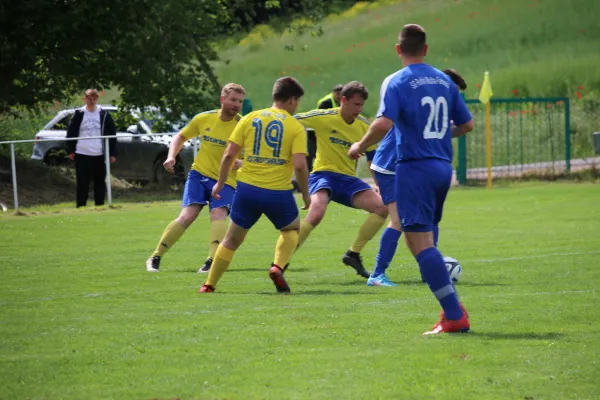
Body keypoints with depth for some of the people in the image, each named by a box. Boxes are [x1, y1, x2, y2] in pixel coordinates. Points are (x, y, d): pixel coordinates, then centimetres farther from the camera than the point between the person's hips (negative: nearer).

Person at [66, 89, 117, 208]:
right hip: (82, 155, -1)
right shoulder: (79, 114, 5)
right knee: (82, 184, 1)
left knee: (100, 183, 5)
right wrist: (70, 150, 1)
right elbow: (71, 133, 8)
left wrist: (113, 153, 2)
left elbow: (112, 134, 7)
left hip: (99, 155, 1)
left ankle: (100, 206, 12)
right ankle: (80, 206, 7)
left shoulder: (104, 114, 5)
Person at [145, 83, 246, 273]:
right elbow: (181, 136, 17)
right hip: (199, 174, 1)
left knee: (218, 215, -26)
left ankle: (212, 261, -35)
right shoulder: (204, 119, 0)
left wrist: (239, 163, -31)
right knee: (187, 216, -13)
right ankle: (155, 258, -2)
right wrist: (171, 156, 1)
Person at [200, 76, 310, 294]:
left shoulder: (250, 119, 6)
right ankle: (278, 266, 1)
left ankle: (209, 285, 19)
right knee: (292, 228, 25)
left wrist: (220, 183, 15)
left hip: (247, 188, 2)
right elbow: (299, 165, -12)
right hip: (278, 192, -2)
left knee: (232, 239, 18)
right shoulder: (295, 127, -2)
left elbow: (229, 155, 2)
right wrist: (306, 194, 2)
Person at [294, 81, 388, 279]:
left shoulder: (364, 126, 4)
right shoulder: (324, 118, -11)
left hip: (348, 179, 5)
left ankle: (353, 254, 1)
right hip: (323, 174, -5)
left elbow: (373, 157, 15)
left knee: (382, 207, -12)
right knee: (316, 213, -33)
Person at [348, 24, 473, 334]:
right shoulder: (444, 81, 12)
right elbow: (466, 124, 16)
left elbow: (384, 123, -22)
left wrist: (360, 146, -5)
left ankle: (455, 317, -14)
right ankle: (451, 306, 13)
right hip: (443, 167, 7)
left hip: (414, 166, -7)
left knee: (421, 244, -7)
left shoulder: (396, 82, -8)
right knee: (419, 240, 20)